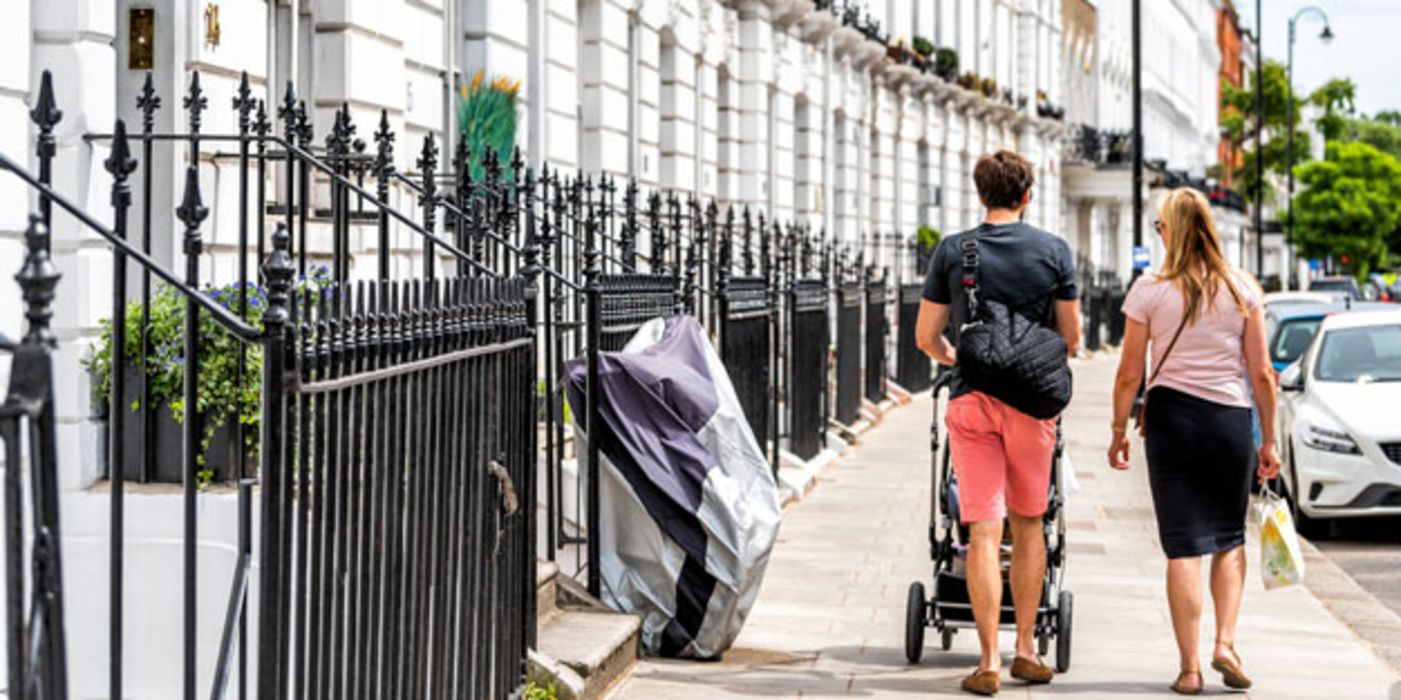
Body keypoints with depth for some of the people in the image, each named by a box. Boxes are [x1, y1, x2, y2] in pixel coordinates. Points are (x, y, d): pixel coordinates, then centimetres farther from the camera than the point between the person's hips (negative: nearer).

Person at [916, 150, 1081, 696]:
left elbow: (926, 337, 4)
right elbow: (1071, 338, 5)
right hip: (1032, 398, 1)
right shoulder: (1054, 251, 1)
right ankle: (1026, 649, 18)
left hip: (970, 400, 0)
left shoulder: (951, 251, 1)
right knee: (1028, 526, 14)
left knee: (983, 530, -2)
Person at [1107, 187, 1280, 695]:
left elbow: (1129, 375, -2)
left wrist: (1119, 432, 11)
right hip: (1231, 416, 1)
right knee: (1230, 538, 18)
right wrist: (1268, 440, 9)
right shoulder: (1242, 289, 1)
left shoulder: (1150, 291, -3)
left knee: (1184, 546, 3)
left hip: (1170, 414, -1)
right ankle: (1225, 642, 3)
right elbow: (1261, 373, 1)